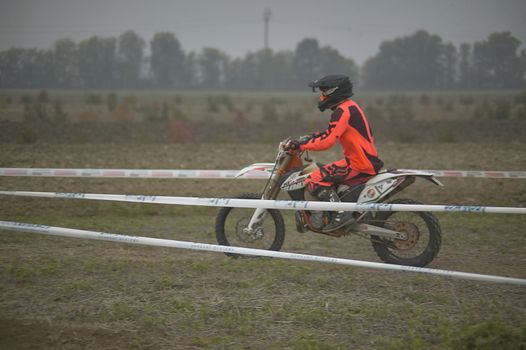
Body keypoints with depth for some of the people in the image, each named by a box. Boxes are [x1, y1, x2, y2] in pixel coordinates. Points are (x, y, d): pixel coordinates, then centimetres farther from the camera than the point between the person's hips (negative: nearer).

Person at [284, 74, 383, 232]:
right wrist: (301, 139, 16)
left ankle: (342, 214, -18)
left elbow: (326, 142, -23)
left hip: (360, 164, -11)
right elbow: (329, 133, 24)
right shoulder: (350, 107, 17)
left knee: (314, 180, -16)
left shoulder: (343, 111, -16)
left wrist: (299, 145, -15)